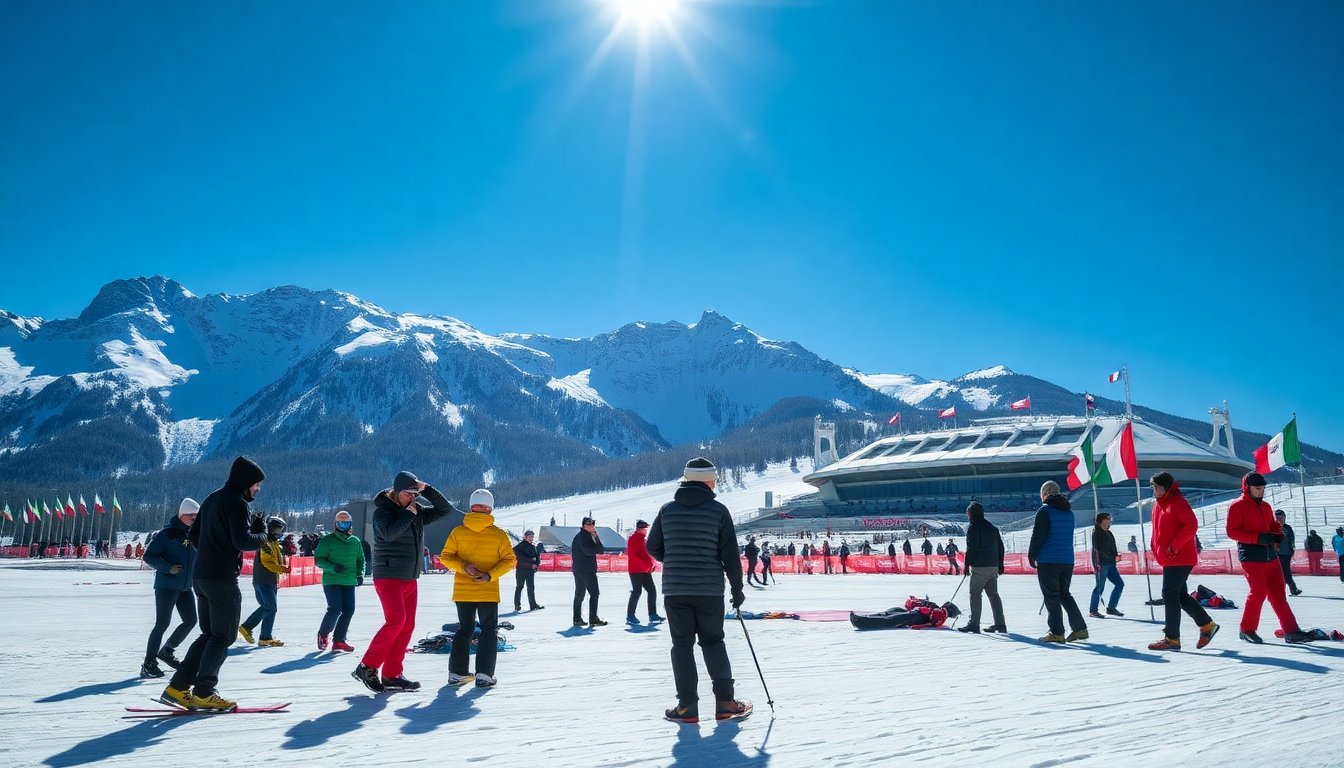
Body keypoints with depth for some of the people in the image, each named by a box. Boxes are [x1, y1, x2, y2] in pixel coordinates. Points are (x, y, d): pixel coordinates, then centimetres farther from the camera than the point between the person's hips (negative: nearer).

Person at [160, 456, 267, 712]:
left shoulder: (212, 499, 16)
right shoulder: (237, 503, -13)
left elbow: (193, 535, 21)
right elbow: (243, 541, -22)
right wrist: (262, 534, -4)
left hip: (200, 576, 9)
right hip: (223, 578, -9)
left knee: (208, 634, 15)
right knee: (223, 636, 0)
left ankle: (177, 688, 11)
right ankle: (203, 692, 0)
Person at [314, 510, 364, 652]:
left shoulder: (356, 541, 11)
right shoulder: (327, 540, -1)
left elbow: (360, 560, 20)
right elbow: (318, 559, -4)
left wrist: (360, 574, 4)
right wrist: (332, 567, -19)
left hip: (349, 582, 5)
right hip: (332, 581, -5)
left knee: (349, 610, -1)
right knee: (335, 609, -12)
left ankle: (339, 640, 10)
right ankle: (323, 634, 14)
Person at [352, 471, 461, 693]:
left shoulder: (417, 512, 11)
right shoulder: (383, 510, -7)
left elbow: (445, 510, 9)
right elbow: (389, 533, -26)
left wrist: (426, 489, -2)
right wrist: (408, 514, -16)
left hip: (410, 579, 7)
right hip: (388, 577, -7)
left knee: (407, 626, 5)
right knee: (396, 620, -20)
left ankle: (392, 675, 11)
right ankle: (367, 667, -11)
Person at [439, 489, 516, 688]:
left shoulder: (458, 532, -2)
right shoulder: (499, 534, -6)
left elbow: (445, 556, -3)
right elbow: (509, 560, -10)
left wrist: (463, 567, -10)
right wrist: (490, 575, -14)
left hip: (462, 591, 2)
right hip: (489, 592, -2)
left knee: (464, 629, 17)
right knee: (489, 631, 8)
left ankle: (457, 672, 14)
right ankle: (484, 674, -2)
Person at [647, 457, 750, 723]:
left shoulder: (667, 510, 2)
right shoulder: (718, 510, -5)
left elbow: (653, 547, 7)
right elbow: (730, 554, -4)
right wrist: (737, 589, 5)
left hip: (674, 589, 1)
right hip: (710, 590, -1)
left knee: (682, 645, 7)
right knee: (713, 643, 12)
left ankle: (687, 706, 5)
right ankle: (725, 702, 9)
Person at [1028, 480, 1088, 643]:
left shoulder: (1044, 511, -11)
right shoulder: (1069, 512, 13)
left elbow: (1038, 536, -14)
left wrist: (1031, 555, -3)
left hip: (1048, 561, -7)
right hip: (1067, 560, 7)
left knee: (1051, 596, 0)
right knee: (1064, 594, 17)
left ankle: (1056, 633, -1)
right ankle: (1080, 628, 12)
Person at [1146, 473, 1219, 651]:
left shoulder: (1177, 502, -12)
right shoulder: (1158, 505, 16)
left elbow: (1191, 525, -21)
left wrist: (1174, 546, -23)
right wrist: (1154, 547, 10)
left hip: (1179, 559, -10)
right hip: (1168, 560, 10)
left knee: (1170, 595, -9)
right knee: (1180, 595, 14)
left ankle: (1172, 639, -4)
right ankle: (1207, 625, 28)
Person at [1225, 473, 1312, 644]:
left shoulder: (1265, 506, 17)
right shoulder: (1237, 506, -5)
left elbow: (1274, 526, 24)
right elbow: (1231, 532, -12)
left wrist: (1278, 535, -1)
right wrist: (1257, 538, -22)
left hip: (1270, 554, 7)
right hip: (1251, 556, -7)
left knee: (1278, 593, 5)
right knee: (1259, 592, -8)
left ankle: (1291, 631, 6)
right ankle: (1247, 630, 7)